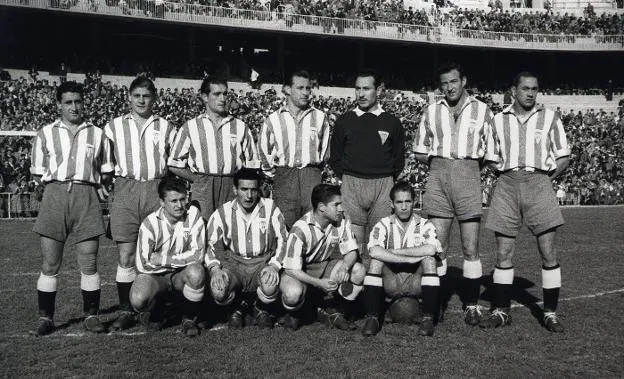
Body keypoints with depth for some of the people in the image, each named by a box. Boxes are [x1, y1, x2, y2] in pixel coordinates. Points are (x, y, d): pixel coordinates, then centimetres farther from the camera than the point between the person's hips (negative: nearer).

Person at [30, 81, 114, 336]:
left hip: (86, 197, 0)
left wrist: (86, 181, 4)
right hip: (54, 195, 0)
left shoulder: (97, 135, 13)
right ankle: (45, 317, 11)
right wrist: (59, 182, 1)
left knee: (89, 262, 0)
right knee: (50, 263, 1)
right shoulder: (45, 134, 12)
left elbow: (105, 172, 17)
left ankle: (91, 315, 10)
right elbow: (38, 173, 13)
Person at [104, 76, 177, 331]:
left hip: (157, 190, 0)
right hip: (125, 190, 0)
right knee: (126, 256, -2)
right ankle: (125, 312, 5)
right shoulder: (114, 127, 12)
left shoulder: (165, 128, 12)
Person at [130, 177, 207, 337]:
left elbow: (198, 254, -18)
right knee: (137, 299, -31)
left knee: (196, 271, -35)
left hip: (182, 274, 1)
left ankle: (189, 320, -8)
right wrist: (182, 259, -14)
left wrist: (163, 259, -19)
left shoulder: (193, 214, -12)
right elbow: (143, 265, -16)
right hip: (155, 275, 0)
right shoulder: (150, 223, -14)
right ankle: (156, 308, 10)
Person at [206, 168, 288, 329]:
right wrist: (215, 268, -15)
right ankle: (238, 307, 11)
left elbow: (283, 240, 1)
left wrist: (274, 265, -14)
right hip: (234, 264, 1)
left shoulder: (270, 208, -1)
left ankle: (263, 309, 6)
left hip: (263, 263, -1)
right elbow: (209, 243, 3)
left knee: (271, 283, -35)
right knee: (218, 290, -29)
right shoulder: (223, 213, 1)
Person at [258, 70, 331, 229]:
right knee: (285, 226, -3)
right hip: (284, 178, 0)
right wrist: (272, 172, 14)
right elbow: (264, 151, 16)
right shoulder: (273, 119, 6)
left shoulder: (320, 117, 8)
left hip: (312, 176, 1)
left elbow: (325, 147, 18)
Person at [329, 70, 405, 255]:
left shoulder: (392, 122, 8)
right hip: (351, 186, 0)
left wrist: (387, 181, 6)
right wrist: (347, 179, 6)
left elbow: (399, 158, 13)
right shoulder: (344, 121, 8)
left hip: (383, 186, 0)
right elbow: (335, 158, 14)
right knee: (353, 243, -3)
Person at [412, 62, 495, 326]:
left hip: (468, 174, -1)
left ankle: (471, 304, 9)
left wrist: (471, 165, -1)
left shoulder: (482, 111, 11)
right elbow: (419, 151, 16)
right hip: (438, 176, 2)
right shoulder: (431, 112, 15)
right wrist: (437, 163, 3)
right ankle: (438, 302, 10)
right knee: (437, 246, 0)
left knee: (471, 247, -1)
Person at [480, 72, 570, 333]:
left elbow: (563, 157, 9)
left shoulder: (549, 118, 7)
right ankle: (501, 311, 12)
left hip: (538, 183, -1)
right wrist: (510, 176, 4)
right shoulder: (499, 120, 11)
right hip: (507, 185, 1)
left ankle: (550, 313, 7)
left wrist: (544, 180, 2)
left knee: (548, 252, -4)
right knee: (503, 253, 2)